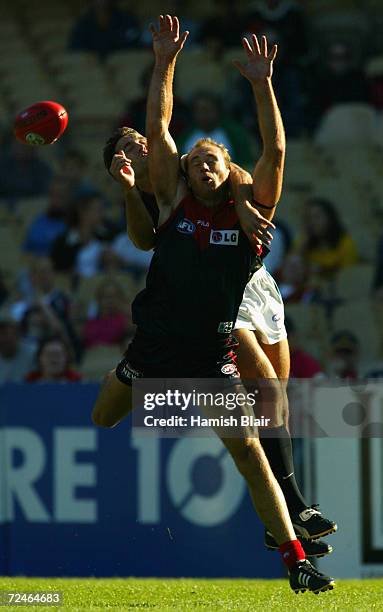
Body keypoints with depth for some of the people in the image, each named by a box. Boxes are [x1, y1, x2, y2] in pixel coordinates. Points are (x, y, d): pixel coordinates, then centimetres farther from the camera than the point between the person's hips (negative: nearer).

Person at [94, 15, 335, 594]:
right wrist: (164, 62, -12)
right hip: (151, 347, 2)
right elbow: (158, 127, -4)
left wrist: (262, 86, -22)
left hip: (211, 357, -2)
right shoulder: (175, 202, 1)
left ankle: (297, 563, -8)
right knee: (91, 432, 9)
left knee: (251, 455, -8)